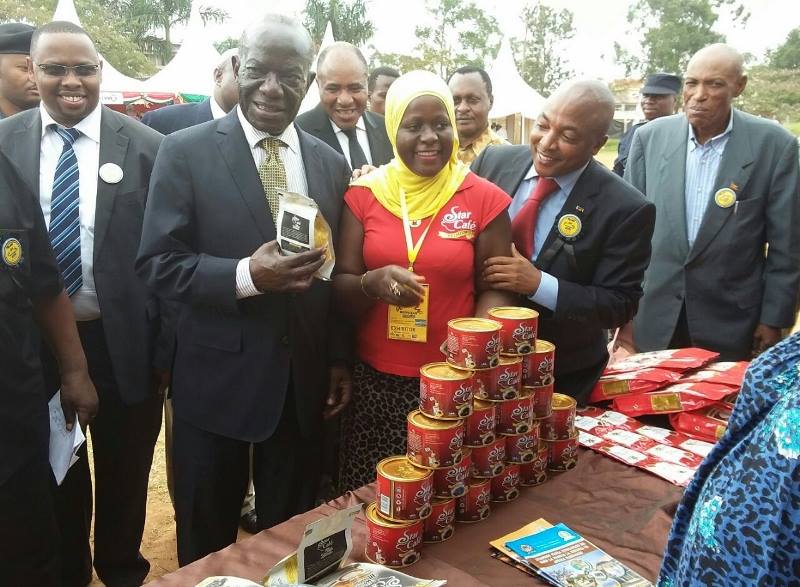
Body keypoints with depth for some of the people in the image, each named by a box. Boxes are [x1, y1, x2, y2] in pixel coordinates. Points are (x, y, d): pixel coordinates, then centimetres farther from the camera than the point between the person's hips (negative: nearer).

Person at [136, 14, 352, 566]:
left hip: (303, 380, 3)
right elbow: (158, 263, -11)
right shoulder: (185, 151, -7)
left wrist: (340, 358, 8)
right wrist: (247, 275, -26)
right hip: (216, 378, -2)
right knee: (206, 545, 18)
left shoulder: (331, 163, 5)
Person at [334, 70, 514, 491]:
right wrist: (374, 283, -20)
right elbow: (341, 288, 2)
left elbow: (494, 289, 1)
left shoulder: (484, 199, -3)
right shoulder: (364, 195, 1)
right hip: (374, 380, 2)